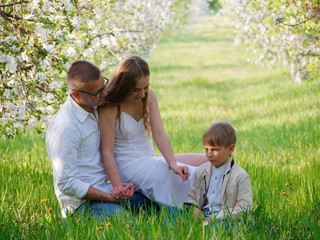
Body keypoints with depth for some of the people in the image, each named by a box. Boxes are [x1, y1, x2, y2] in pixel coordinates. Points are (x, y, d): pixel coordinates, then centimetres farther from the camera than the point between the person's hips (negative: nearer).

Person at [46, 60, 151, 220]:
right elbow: (66, 184, -19)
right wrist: (112, 198, -20)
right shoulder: (65, 127, -20)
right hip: (82, 202, -8)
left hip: (108, 189, 8)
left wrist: (122, 183, 1)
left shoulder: (95, 109, 9)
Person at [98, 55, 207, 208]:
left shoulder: (149, 96, 3)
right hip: (130, 166, -7)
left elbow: (159, 133, -6)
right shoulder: (109, 108, -16)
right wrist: (118, 185, -31)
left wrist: (172, 163, -21)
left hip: (151, 161, 8)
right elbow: (107, 151, -19)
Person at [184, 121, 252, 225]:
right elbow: (191, 196, 23)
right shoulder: (200, 171, 16)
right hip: (202, 217, 4)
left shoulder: (241, 176, -2)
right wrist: (193, 208, -3)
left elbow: (244, 208, -7)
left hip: (224, 220, -4)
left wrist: (216, 217, -14)